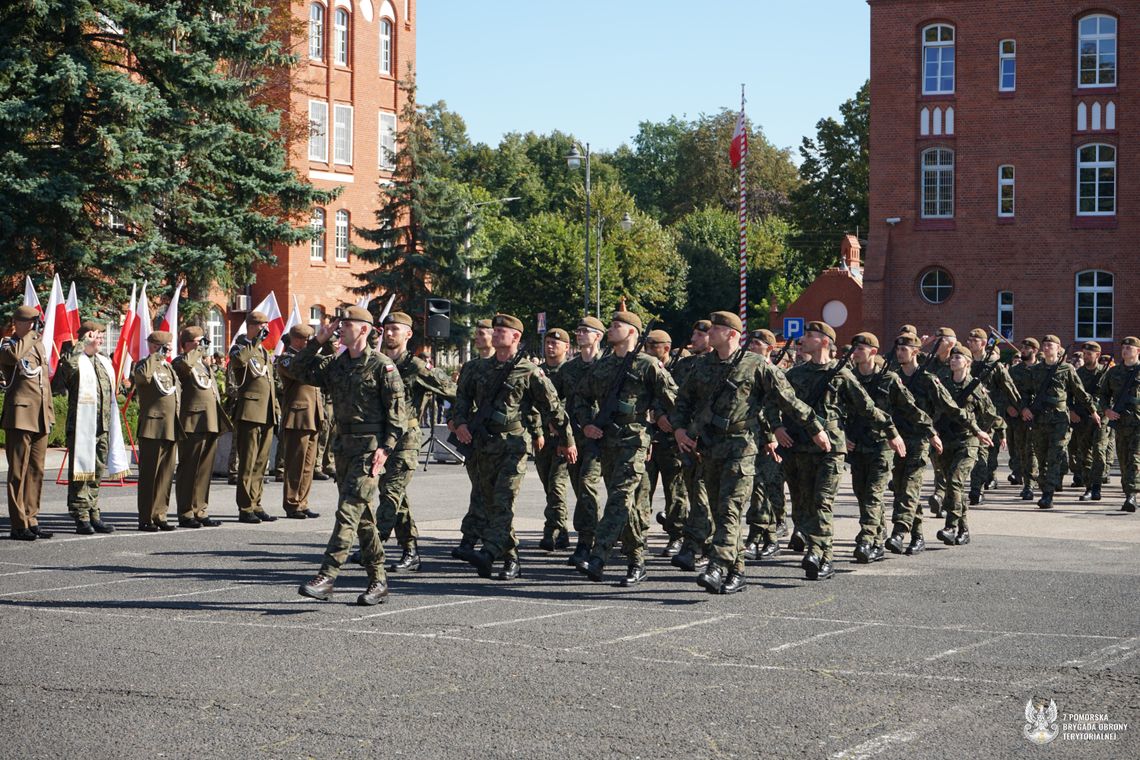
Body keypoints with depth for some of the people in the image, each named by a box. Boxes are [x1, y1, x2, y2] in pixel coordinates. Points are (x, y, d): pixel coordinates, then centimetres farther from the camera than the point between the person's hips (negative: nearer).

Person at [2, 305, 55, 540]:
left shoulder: (39, 345, 19)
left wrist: (49, 412, 21)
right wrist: (30, 335, -18)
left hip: (40, 418, 7)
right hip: (20, 416, -7)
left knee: (36, 471, 9)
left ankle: (31, 521, 15)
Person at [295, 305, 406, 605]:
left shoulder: (381, 365, -7)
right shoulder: (335, 364, 13)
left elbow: (397, 409, -9)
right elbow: (299, 370, 16)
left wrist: (385, 446, -17)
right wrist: (317, 342, 6)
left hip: (370, 446, -8)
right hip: (343, 445, 8)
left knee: (348, 510, -14)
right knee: (363, 515, 11)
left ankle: (327, 577, -19)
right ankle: (378, 580, 18)